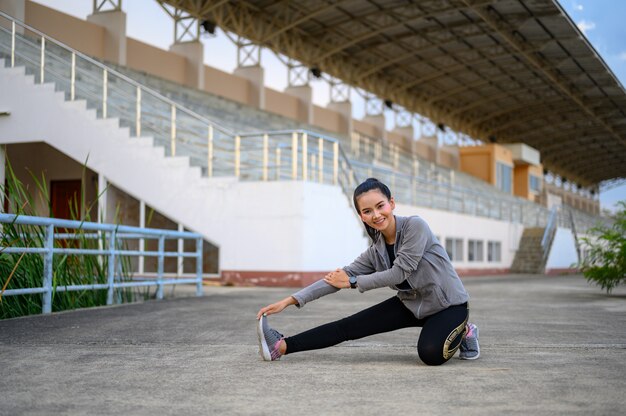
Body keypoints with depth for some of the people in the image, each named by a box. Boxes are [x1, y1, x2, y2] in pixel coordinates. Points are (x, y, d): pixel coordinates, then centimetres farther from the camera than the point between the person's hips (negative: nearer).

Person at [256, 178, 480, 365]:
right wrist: (289, 301, -10)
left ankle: (462, 331, -2)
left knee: (430, 354, -33)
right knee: (349, 326, -5)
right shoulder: (376, 251, -1)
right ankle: (282, 346, -5)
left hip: (447, 303, -6)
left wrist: (353, 282, -12)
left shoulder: (415, 226, -20)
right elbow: (338, 277, -3)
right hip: (411, 304, 6)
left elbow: (400, 272, -22)